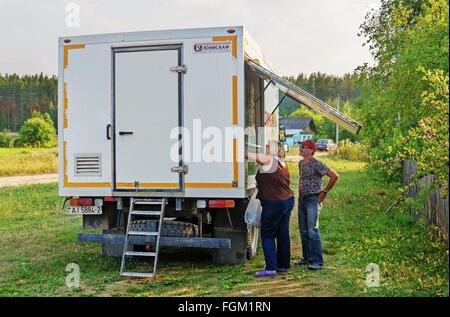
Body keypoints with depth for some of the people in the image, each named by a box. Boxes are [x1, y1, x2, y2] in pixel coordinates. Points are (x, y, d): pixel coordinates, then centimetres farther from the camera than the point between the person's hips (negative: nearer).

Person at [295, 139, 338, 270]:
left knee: (313, 231, -11)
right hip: (301, 200, 8)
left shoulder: (316, 164, -14)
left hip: (312, 200, -8)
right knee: (303, 231, 11)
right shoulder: (301, 163, 12)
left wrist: (324, 192, -11)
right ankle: (307, 258, 20)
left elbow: (335, 176, -16)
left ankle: (317, 261, -5)